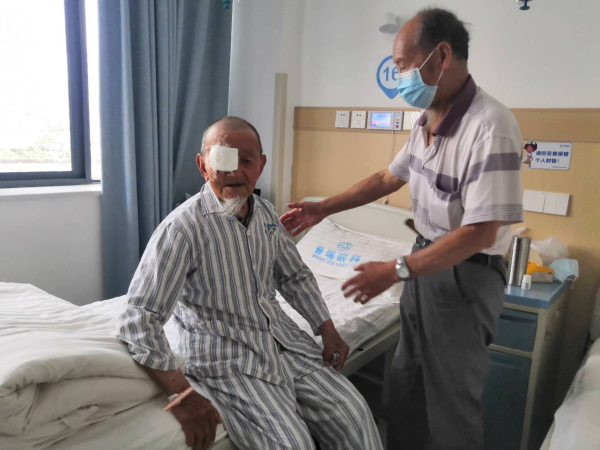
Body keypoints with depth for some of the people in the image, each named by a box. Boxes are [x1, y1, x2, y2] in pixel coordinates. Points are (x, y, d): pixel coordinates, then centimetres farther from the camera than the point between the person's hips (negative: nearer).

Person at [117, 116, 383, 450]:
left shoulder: (266, 213, 5)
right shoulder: (183, 228, -17)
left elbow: (296, 277, 17)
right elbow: (139, 320, -19)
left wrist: (327, 329, 6)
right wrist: (181, 396, -24)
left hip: (283, 338, 7)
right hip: (227, 357, -6)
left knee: (354, 414, -3)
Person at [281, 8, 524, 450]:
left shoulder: (490, 126, -25)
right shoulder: (427, 123, 3)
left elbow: (480, 233, -27)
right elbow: (387, 179, 15)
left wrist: (395, 271, -25)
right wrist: (322, 209, 10)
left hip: (466, 277, -8)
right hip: (427, 263, 8)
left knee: (452, 397, 8)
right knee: (407, 383, 20)